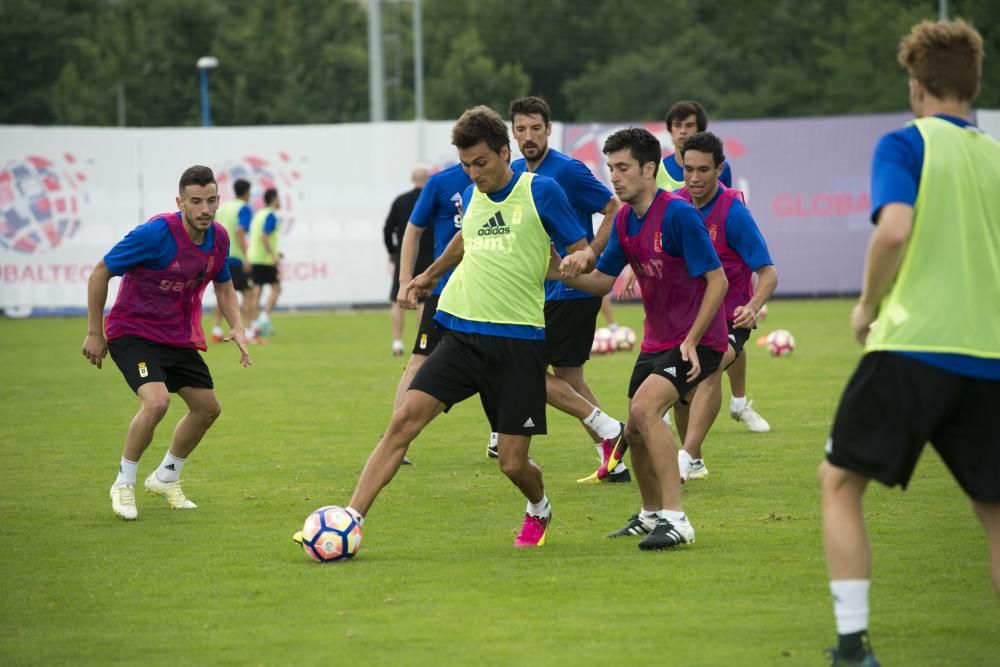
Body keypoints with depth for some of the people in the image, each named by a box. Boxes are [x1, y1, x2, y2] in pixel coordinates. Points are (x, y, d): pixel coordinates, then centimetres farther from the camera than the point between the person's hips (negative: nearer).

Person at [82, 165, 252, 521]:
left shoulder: (219, 238, -5)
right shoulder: (156, 233, -25)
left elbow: (223, 285, 15)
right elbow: (100, 273, -16)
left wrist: (236, 327, -3)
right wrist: (94, 333, -12)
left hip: (179, 336, 7)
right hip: (132, 331, -7)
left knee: (208, 408, 11)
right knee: (156, 401, -28)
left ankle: (166, 478, 34)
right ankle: (124, 484, -7)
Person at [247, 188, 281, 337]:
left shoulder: (258, 214, 16)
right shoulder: (271, 216, -10)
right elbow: (264, 237, -21)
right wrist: (274, 255, -21)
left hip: (254, 258, 8)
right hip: (266, 259, -8)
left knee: (256, 291, 5)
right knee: (276, 288, 0)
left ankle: (254, 324, 1)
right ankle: (265, 318, -11)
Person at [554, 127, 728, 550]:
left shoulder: (678, 215, -19)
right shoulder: (624, 219, 5)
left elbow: (717, 281, -19)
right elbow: (603, 280, 10)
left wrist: (691, 341, -23)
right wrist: (561, 273, -8)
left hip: (695, 343, -9)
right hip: (656, 341, 9)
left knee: (645, 407, -27)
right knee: (635, 431, 12)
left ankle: (675, 519, -25)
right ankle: (651, 515, 37)